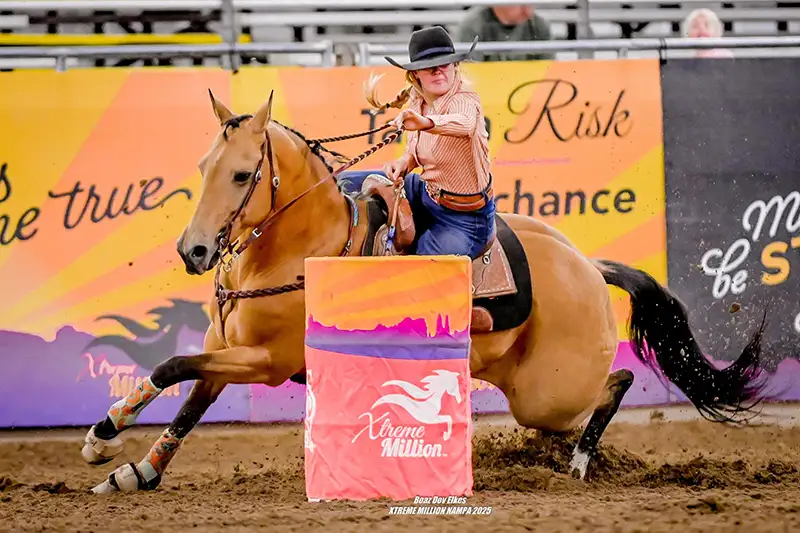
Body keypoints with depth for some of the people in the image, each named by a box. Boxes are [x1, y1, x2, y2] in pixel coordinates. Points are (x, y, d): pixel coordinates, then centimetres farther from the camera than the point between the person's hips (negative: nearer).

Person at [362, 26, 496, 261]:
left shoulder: (465, 100, -24)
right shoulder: (417, 100, -2)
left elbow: (465, 123, -50)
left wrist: (426, 123, -68)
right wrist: (403, 163, -9)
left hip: (463, 219, -8)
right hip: (427, 195, 8)